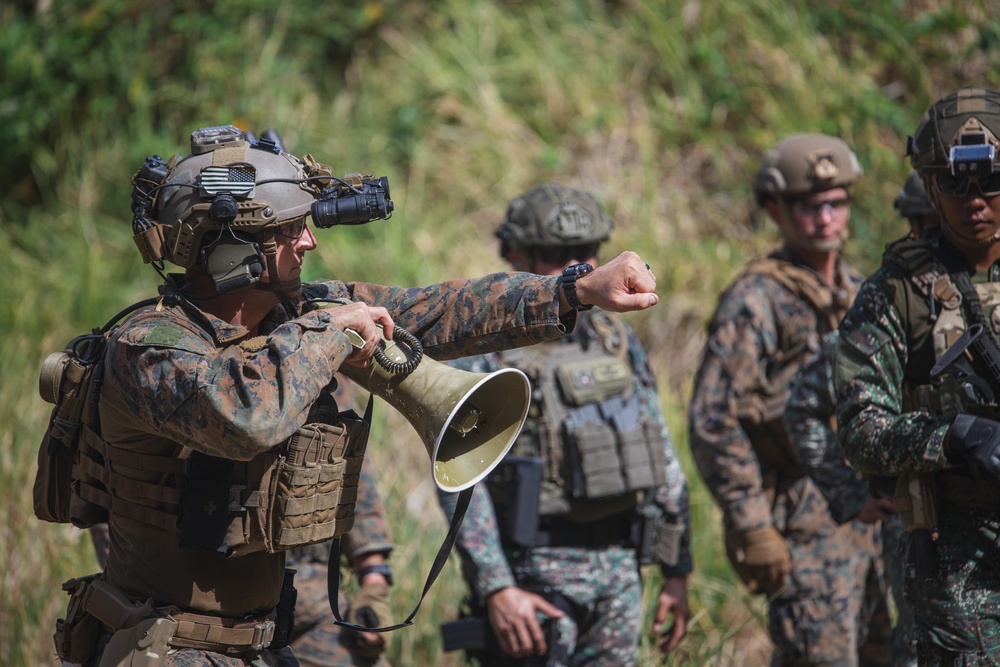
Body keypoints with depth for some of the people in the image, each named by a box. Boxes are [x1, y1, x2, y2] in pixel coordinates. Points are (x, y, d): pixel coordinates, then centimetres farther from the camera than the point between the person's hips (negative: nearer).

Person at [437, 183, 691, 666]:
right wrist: (496, 589, -21)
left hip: (618, 568, 6)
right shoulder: (482, 353, -8)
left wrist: (677, 571, 10)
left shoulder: (616, 340, 11)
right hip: (537, 572, -6)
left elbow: (663, 461, 15)